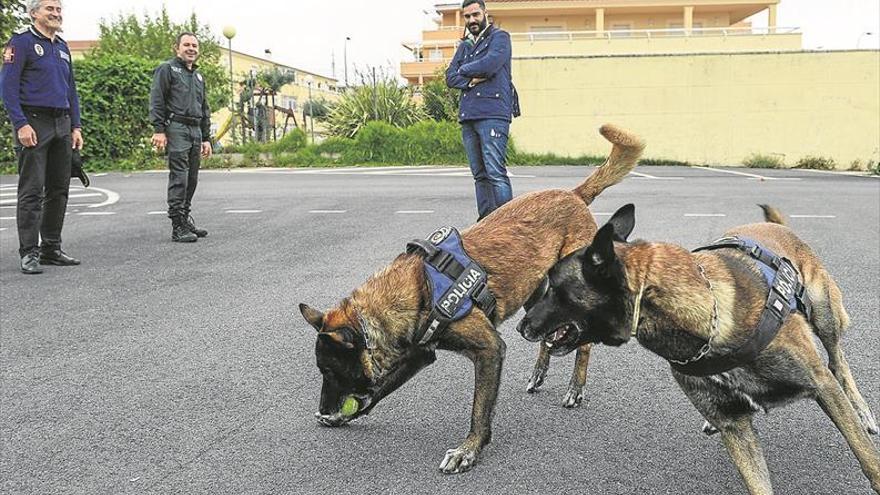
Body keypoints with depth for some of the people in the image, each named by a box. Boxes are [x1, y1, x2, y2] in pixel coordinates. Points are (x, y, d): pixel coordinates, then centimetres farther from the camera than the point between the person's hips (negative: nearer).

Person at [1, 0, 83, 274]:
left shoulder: (62, 47, 18)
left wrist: (76, 126, 12)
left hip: (62, 126, 7)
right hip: (34, 122, -7)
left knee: (59, 190, 8)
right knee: (32, 191, -7)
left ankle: (51, 248, 16)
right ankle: (29, 253, -3)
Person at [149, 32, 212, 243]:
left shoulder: (198, 76, 24)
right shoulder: (167, 69, 2)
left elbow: (204, 110, 27)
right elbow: (156, 101, -7)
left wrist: (206, 138, 21)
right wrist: (158, 130, -17)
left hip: (195, 131, 8)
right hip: (176, 128, -7)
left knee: (191, 179, 9)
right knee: (179, 178, -11)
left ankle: (185, 219, 19)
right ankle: (178, 227, -11)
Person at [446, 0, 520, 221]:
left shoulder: (500, 37, 6)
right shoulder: (465, 45, 24)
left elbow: (490, 64, -12)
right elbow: (450, 77, 13)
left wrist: (464, 70, 4)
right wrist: (471, 80, -7)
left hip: (493, 114, -7)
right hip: (468, 116, 7)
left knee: (496, 173, -15)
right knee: (480, 174, 7)